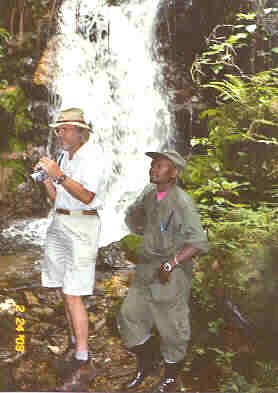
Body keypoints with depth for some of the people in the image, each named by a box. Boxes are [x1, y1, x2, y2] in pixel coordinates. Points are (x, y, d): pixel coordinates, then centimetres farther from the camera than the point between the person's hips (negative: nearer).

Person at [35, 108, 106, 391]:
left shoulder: (93, 154, -11)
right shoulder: (64, 156, 12)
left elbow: (86, 196, -19)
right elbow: (56, 198, 13)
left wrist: (58, 175, -24)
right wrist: (45, 178, -4)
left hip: (82, 226, -8)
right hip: (59, 224, 8)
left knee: (73, 294, -11)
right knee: (65, 290, 12)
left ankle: (83, 363, -4)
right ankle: (75, 342, 27)